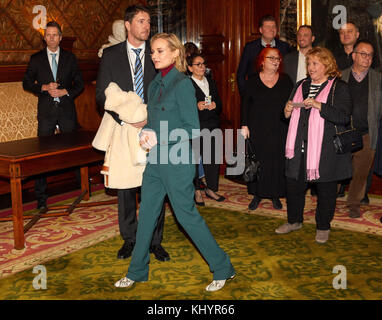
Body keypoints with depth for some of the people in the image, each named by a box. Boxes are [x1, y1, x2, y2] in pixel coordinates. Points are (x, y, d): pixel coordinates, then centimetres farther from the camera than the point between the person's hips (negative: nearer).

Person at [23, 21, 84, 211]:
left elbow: (79, 84, 9)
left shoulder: (70, 58, 9)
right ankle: (41, 198, 5)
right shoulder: (36, 59, 8)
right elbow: (26, 83, 8)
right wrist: (44, 87, -9)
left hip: (67, 109, 0)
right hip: (46, 111, 0)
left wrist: (65, 92, -9)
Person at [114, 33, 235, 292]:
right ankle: (137, 272, 28)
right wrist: (146, 133, -2)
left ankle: (222, 268, 17)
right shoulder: (155, 84, 11)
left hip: (177, 161, -8)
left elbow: (193, 129, -15)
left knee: (187, 215, 0)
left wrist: (159, 138, -16)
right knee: (146, 214, 13)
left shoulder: (183, 84, -13)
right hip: (155, 160, 8)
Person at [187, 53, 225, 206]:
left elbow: (220, 105, 18)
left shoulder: (211, 83, 18)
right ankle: (196, 191, 14)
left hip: (211, 127, 5)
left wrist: (215, 106, -4)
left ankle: (211, 188, 18)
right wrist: (196, 106, -21)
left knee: (213, 158, 4)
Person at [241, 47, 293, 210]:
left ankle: (275, 195, 16)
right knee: (257, 160, 3)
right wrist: (244, 125, -2)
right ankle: (257, 195, 16)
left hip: (279, 129, 1)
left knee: (277, 160, 2)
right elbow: (246, 104, 4)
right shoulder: (252, 81, 4)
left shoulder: (286, 80, 6)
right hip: (257, 129, 0)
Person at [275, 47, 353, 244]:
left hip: (325, 148, -5)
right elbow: (291, 116, 23)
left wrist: (319, 106, -24)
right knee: (294, 183, 11)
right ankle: (294, 220, 31)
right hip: (300, 147, 5)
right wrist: (287, 112, 0)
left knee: (325, 188, 5)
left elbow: (344, 117, -16)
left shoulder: (339, 88, -4)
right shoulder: (301, 85, 15)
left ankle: (323, 227, 23)